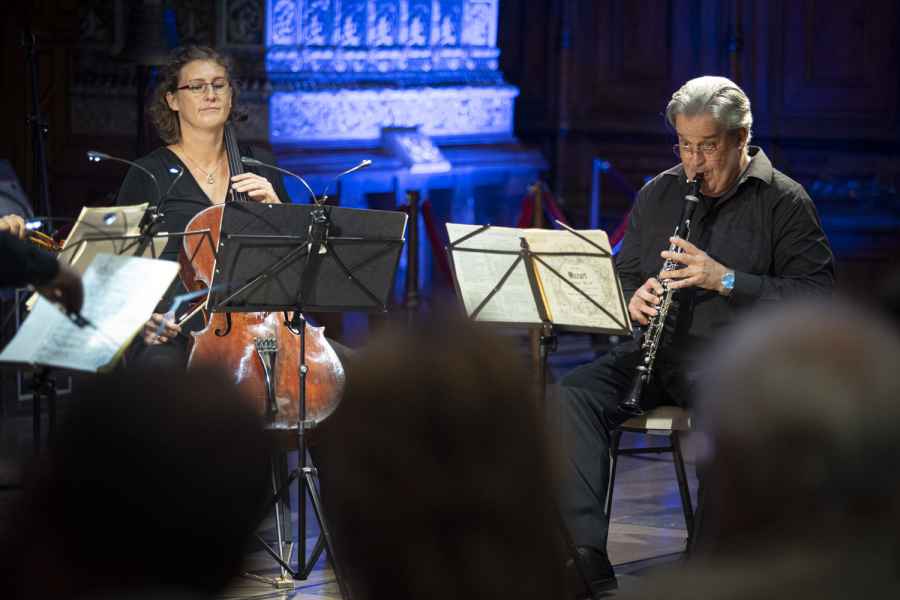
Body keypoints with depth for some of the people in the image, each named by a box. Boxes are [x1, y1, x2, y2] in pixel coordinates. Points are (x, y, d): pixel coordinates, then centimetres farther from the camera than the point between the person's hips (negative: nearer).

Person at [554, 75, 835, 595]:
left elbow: (817, 294, -9)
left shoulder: (784, 201, 1)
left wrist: (726, 280, -18)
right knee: (574, 394, -22)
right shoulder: (658, 194, 17)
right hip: (657, 350, 5)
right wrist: (634, 297, -2)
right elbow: (622, 274, 24)